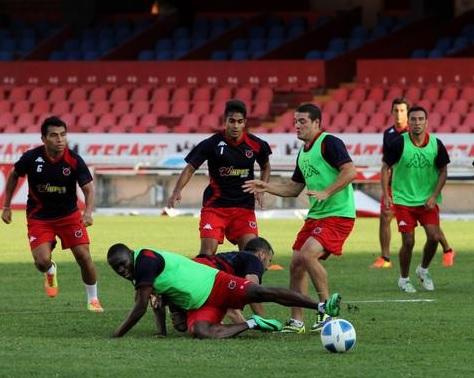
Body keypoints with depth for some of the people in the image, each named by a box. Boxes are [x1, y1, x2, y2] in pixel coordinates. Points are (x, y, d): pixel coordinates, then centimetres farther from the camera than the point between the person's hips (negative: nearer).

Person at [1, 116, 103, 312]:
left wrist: (88, 212, -33)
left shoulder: (74, 160, -17)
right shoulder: (31, 158, -15)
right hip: (39, 218, 0)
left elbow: (88, 188, -14)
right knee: (42, 261, -16)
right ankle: (50, 272, 25)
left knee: (84, 257, -8)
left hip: (69, 215, 0)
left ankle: (93, 299, 15)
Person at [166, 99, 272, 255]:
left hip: (244, 206, 2)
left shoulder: (256, 145, -2)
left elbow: (265, 167, 18)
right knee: (208, 251, -12)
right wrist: (177, 191, -20)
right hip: (215, 205, -2)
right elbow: (190, 168, -6)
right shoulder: (212, 144, -10)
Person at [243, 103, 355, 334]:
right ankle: (296, 321, 11)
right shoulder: (303, 153, 18)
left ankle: (326, 307, -10)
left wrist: (326, 193, -26)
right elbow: (293, 188, 26)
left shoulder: (329, 143, -10)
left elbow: (350, 171, -20)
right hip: (315, 216, 9)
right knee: (296, 264, 4)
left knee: (307, 254, -25)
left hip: (338, 214, -9)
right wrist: (266, 187, 14)